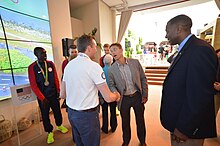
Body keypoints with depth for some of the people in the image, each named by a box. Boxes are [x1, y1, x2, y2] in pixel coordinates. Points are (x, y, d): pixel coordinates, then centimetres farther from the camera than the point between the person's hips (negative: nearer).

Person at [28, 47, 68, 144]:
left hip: (53, 94, 2)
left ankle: (59, 125, 44)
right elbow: (33, 85, -12)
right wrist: (42, 98, -12)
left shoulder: (50, 64, -3)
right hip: (42, 96, -2)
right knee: (45, 114, 13)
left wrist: (58, 91, 2)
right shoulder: (32, 67, -11)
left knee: (57, 111, 17)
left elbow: (56, 78, 3)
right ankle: (50, 132, 36)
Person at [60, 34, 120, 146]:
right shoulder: (93, 66, -19)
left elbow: (62, 94, 8)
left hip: (71, 112, 7)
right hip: (87, 115, -7)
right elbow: (108, 98, -19)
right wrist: (117, 95, 2)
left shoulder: (68, 65, 1)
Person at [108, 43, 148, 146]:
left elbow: (143, 79, -1)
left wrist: (145, 95, -2)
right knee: (125, 122, 18)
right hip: (124, 99, 0)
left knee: (140, 120, 18)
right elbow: (111, 85, -1)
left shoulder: (135, 62, -7)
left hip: (137, 96, 1)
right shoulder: (111, 69, -8)